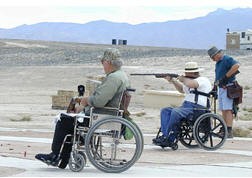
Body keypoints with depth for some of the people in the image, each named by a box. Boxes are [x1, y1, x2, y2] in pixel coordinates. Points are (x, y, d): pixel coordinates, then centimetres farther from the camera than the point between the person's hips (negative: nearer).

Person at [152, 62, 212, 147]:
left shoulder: (203, 80, -6)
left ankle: (165, 137, -22)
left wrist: (183, 79, -6)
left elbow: (191, 84, -26)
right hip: (185, 107, 10)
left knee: (175, 112, -31)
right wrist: (173, 81, 28)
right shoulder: (190, 81, 25)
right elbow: (182, 90, 42)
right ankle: (169, 140, -19)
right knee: (165, 111, -5)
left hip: (196, 109, -10)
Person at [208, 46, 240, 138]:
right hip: (221, 88, 10)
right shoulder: (218, 63, 18)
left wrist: (226, 76, -26)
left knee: (228, 109, -14)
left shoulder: (227, 59, -12)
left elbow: (236, 65, -30)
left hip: (228, 88, -10)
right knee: (223, 110, 11)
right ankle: (224, 131, 15)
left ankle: (229, 132, -18)